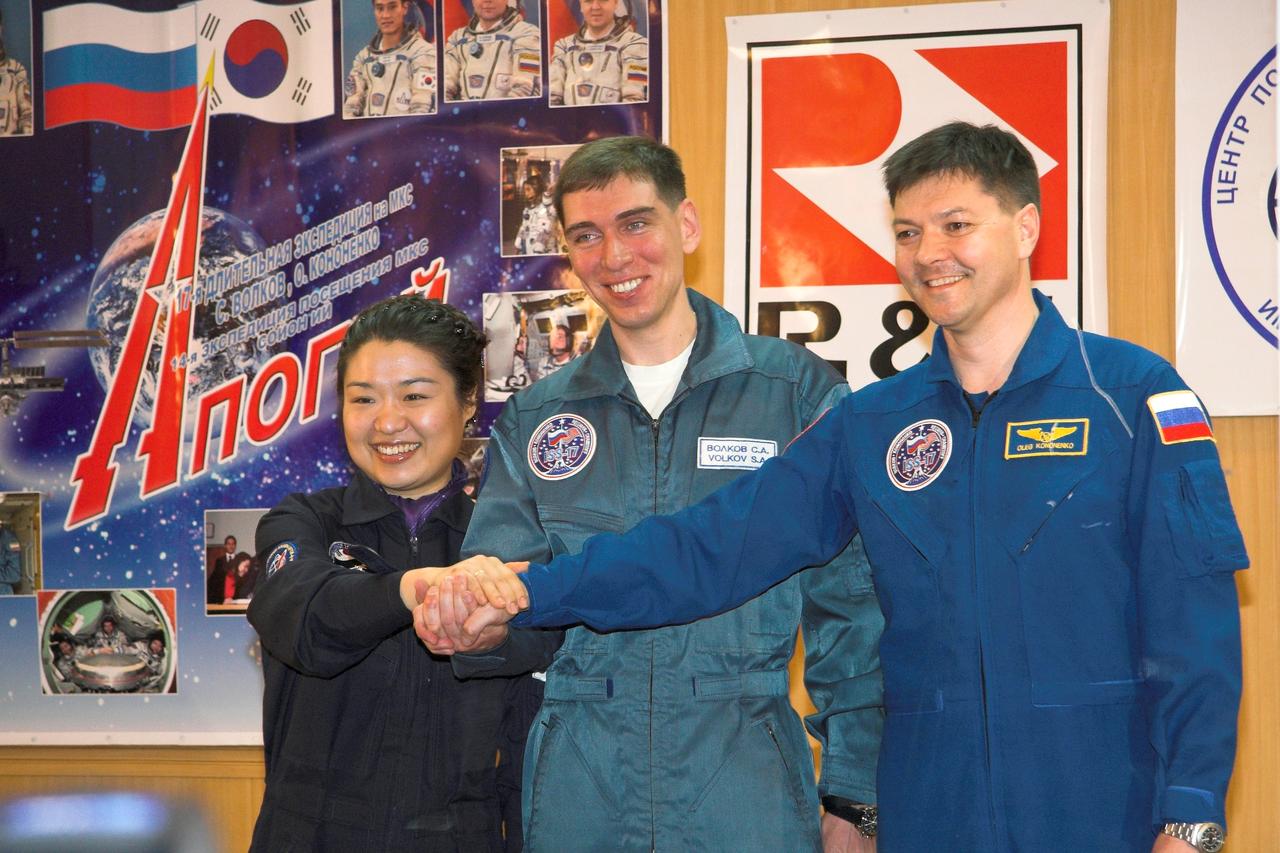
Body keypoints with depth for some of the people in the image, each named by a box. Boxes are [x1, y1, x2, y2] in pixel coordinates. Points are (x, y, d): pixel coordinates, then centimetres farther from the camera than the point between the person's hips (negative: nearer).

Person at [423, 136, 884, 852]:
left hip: (749, 791, -3)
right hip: (579, 794, 3)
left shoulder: (797, 390, 0)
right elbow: (518, 610, 7)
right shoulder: (534, 419, 10)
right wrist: (483, 624, -17)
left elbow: (852, 610, 1)